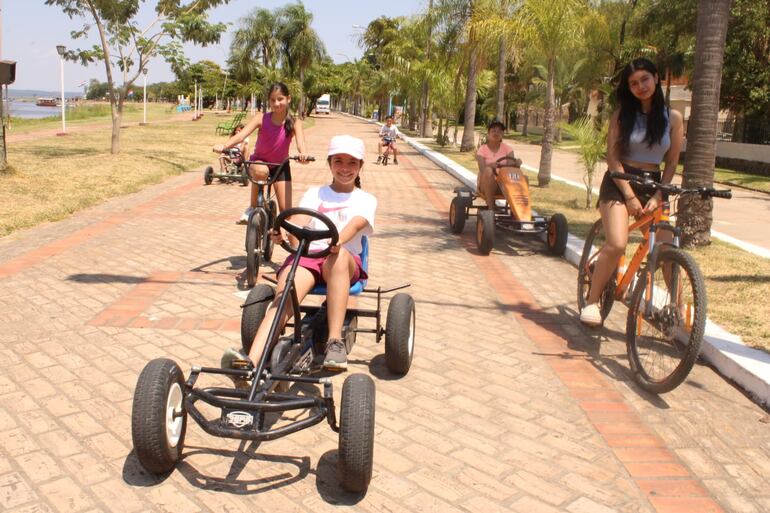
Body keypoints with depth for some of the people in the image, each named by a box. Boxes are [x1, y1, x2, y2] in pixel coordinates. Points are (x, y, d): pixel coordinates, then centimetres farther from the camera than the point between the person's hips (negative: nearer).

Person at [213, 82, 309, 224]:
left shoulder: (294, 123, -16)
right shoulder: (261, 118, -18)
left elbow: (300, 140, -35)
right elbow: (241, 135, -30)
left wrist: (303, 154, -59)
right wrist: (224, 146, -50)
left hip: (280, 166, 1)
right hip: (259, 161, -1)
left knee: (286, 209, -9)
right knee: (261, 171, -39)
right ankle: (252, 207, -16)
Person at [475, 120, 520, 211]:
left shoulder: (507, 148, 6)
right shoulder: (482, 150, -2)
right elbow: (482, 169, -18)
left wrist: (517, 163, -34)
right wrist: (491, 165, -40)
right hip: (486, 185, -2)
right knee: (488, 170, -36)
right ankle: (491, 207, -30)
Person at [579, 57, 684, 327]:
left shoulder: (673, 118, 5)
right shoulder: (622, 115, 0)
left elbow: (671, 163, 5)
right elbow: (612, 157, -5)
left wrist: (657, 197, -9)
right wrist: (630, 196, -14)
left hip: (653, 185, 3)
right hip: (619, 184, -3)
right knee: (616, 245, -23)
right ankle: (591, 301, -9)